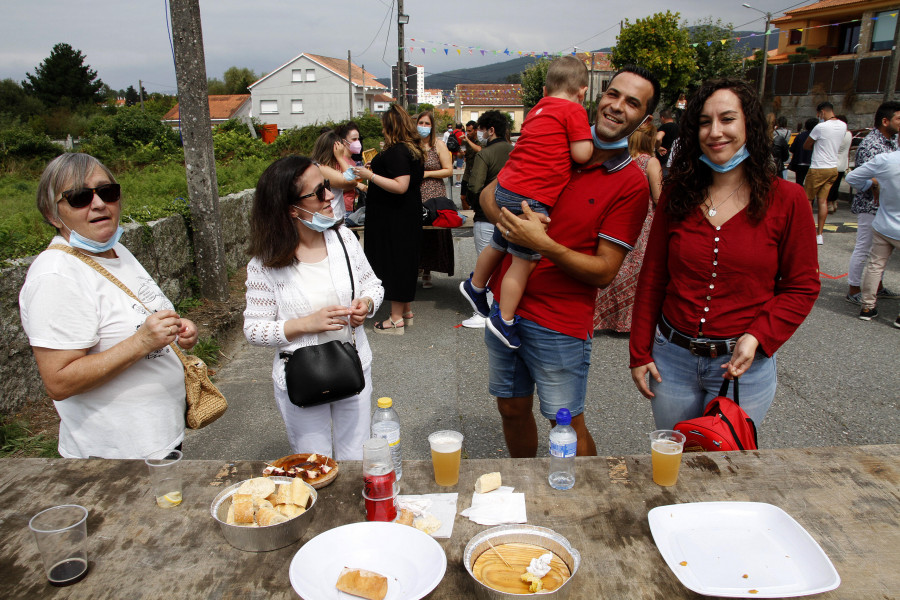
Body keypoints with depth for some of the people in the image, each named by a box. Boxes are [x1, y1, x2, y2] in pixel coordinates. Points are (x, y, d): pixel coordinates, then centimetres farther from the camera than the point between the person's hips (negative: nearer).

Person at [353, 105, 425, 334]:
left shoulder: (396, 151, -19)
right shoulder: (413, 150, 11)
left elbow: (400, 186, -27)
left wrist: (371, 176, -22)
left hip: (394, 218, -10)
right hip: (408, 214, 10)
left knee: (393, 262, -3)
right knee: (404, 261, 16)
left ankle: (397, 319, 4)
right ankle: (406, 311, 28)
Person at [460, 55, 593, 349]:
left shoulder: (538, 109, 19)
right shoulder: (574, 110, -5)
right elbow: (581, 155, -9)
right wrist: (588, 138, 8)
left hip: (507, 187, 9)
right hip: (531, 197, -9)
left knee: (499, 245, 25)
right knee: (525, 259, -1)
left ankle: (475, 286, 45)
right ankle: (504, 320, 3)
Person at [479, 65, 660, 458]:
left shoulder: (631, 185, -9)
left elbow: (604, 271, -12)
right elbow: (489, 193, 10)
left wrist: (544, 244, -25)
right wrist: (506, 219, -12)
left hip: (558, 324, -5)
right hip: (504, 305, 5)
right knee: (512, 409, 17)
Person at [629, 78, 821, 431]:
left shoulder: (786, 200, -6)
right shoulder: (677, 194, 0)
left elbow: (802, 287, -1)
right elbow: (652, 278, 3)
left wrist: (758, 338, -16)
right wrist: (639, 353, 2)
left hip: (744, 366, -2)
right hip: (672, 360, 2)